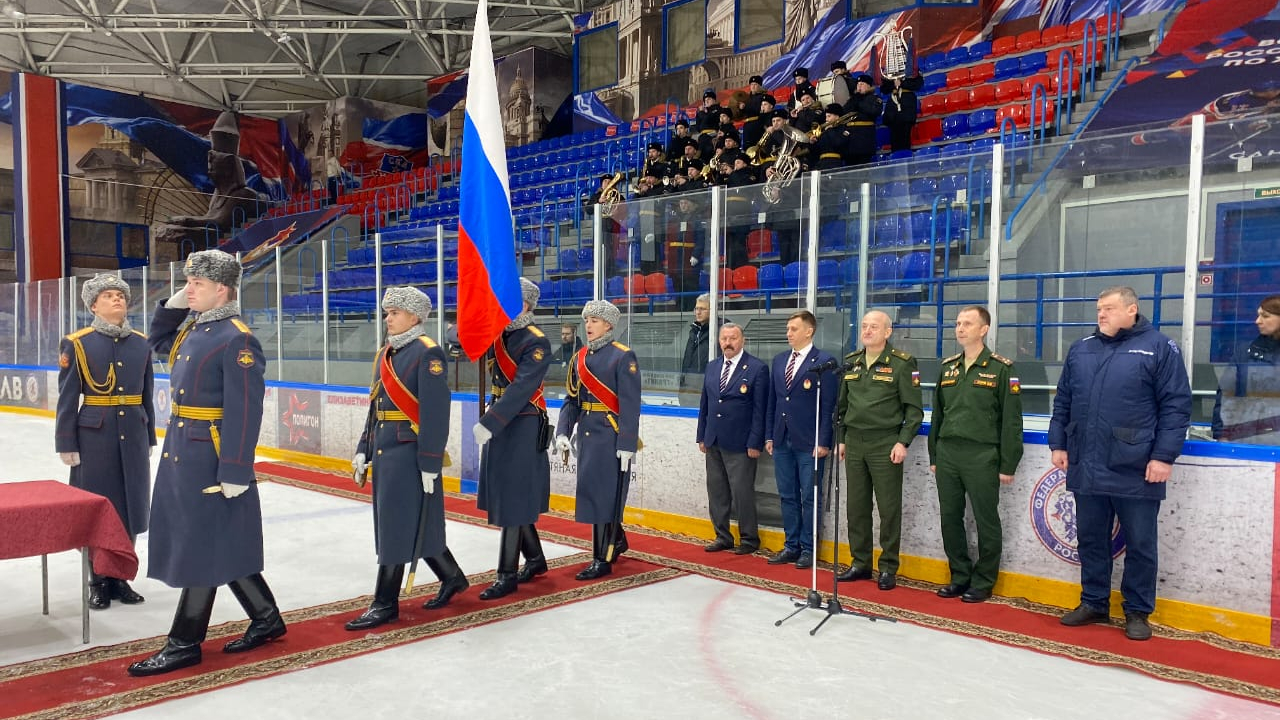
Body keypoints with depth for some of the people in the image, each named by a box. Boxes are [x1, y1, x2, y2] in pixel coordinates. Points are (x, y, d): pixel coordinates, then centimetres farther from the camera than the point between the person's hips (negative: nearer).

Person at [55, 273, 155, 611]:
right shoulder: (77, 344, -4)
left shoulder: (141, 343, 7)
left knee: (130, 506, 8)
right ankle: (98, 581, 19)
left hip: (133, 437, 4)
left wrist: (149, 439, 11)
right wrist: (67, 444, -7)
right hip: (94, 437, -3)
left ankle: (120, 578, 21)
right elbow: (67, 399, -5)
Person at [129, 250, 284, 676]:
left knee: (203, 548, 2)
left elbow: (245, 412, -21)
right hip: (182, 450, 10)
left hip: (211, 456, -10)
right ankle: (266, 619, 28)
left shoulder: (237, 338, -17)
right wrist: (172, 307, 14)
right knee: (222, 545, 16)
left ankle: (185, 643, 14)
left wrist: (235, 472, -22)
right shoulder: (193, 327, 10)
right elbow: (159, 344, 33)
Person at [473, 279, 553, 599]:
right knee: (508, 497, 15)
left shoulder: (536, 342, -17)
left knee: (513, 499, -3)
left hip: (524, 426, -8)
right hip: (499, 420, 8)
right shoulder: (497, 333, 8)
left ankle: (507, 576, 7)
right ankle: (535, 559, 31)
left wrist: (488, 424, -31)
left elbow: (520, 389, -25)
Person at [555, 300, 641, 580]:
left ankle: (602, 559, 7)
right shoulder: (580, 357, 11)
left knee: (605, 495, -2)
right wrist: (562, 432, 0)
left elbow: (630, 405, -14)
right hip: (587, 434, 7)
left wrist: (627, 445, -18)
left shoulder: (623, 356, -10)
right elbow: (572, 400, 12)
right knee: (590, 492, 16)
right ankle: (617, 540, 36)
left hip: (611, 436, -7)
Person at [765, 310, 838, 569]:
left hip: (809, 443, -6)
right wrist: (769, 436, 11)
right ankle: (791, 546, 22)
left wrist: (823, 441, -13)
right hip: (782, 441, 6)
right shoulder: (779, 361, 12)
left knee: (810, 498, 3)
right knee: (787, 497, 12)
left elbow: (828, 405, -9)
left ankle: (808, 548, 14)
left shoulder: (824, 362, -7)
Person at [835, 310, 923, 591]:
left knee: (889, 508, 0)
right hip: (854, 443, 5)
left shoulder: (902, 363, -5)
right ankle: (860, 563, 21)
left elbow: (914, 408, -6)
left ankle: (888, 568, 11)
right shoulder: (851, 363, 11)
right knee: (856, 506, 9)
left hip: (885, 444, -5)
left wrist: (903, 442, -13)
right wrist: (841, 439, 14)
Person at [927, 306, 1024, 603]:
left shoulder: (1002, 369, -4)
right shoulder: (947, 367, 13)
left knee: (986, 521, 4)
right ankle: (960, 576, 23)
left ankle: (983, 582, 16)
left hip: (982, 456, -5)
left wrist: (1007, 465, -9)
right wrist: (934, 456, 13)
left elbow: (1011, 420, -6)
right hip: (947, 454, 6)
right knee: (950, 518, 9)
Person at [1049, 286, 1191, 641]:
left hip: (1135, 471, -4)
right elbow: (1063, 402, 15)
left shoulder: (1159, 347, -3)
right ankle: (1093, 603, 27)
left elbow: (1176, 406, -6)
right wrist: (1058, 443, 9)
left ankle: (1137, 612, 21)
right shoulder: (1081, 349, 11)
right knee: (1090, 539, 13)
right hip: (1086, 468, 5)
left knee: (1139, 544, 7)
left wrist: (1164, 456, -12)